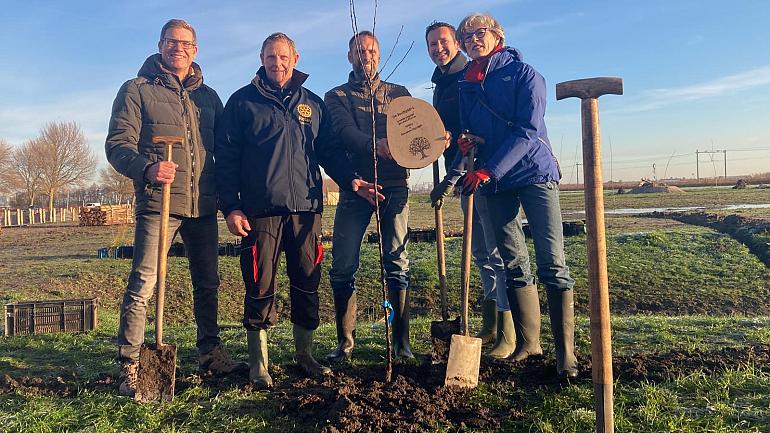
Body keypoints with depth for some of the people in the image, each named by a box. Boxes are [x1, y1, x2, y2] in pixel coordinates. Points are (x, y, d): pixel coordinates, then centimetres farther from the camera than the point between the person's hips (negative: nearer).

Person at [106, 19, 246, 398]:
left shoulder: (208, 96, 16)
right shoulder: (137, 90, 4)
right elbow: (117, 144, -5)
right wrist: (147, 168, -25)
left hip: (204, 206, 5)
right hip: (157, 202, -4)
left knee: (207, 283, 11)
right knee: (143, 283, -7)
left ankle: (210, 353, 25)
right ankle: (129, 366, 3)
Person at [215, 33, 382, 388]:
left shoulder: (313, 104, 17)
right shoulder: (243, 101, 7)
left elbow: (330, 151, 17)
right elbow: (226, 158, 3)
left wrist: (351, 180, -1)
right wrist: (230, 207, -6)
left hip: (306, 210, 3)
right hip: (261, 211, -3)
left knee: (307, 286, 8)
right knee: (260, 289, 1)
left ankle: (304, 353, 24)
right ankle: (258, 363, 14)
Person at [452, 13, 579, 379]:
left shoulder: (523, 73, -2)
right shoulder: (466, 85, 14)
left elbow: (528, 131, -13)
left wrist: (488, 170, -19)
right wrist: (467, 142, -4)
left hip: (534, 173, -5)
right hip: (494, 183, 5)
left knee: (552, 264, -10)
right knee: (513, 266, 8)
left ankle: (565, 352, -6)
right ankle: (527, 342, 18)